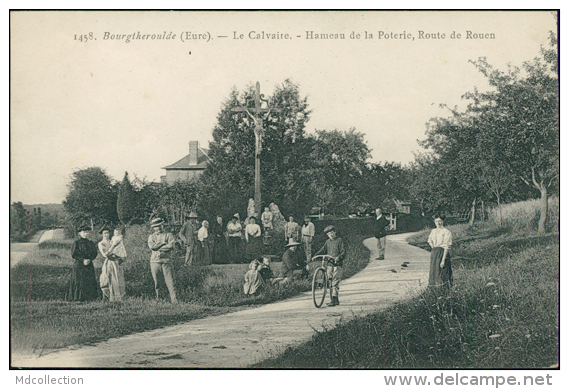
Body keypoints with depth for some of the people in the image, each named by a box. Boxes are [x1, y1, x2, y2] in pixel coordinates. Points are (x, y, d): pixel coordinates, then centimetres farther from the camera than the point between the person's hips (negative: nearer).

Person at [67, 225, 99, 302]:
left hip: (89, 265, 4)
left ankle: (89, 297, 1)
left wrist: (89, 260, -11)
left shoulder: (90, 243, 12)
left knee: (90, 282, -3)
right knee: (79, 282, -8)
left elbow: (94, 254, 8)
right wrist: (83, 260, -15)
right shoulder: (76, 243, 0)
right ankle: (78, 298, -3)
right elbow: (73, 255, -6)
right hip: (79, 265, -4)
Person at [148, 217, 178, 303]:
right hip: (155, 261, 2)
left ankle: (174, 299, -11)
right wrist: (163, 243, -4)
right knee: (156, 281, 3)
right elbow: (152, 246, -5)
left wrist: (158, 247, -7)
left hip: (166, 261, -2)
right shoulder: (151, 237, 15)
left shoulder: (168, 235, 10)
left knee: (170, 281, -9)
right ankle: (157, 298, 13)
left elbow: (171, 246, -8)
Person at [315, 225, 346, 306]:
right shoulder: (327, 242, 15)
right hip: (329, 264, 6)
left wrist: (338, 257, -26)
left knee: (335, 282, -11)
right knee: (330, 281, 6)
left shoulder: (339, 240, 0)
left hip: (337, 264, -6)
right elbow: (322, 250, 14)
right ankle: (336, 300, 15)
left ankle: (334, 300, -12)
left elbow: (343, 252, -7)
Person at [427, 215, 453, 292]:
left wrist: (443, 260, -20)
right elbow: (429, 241, 33)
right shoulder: (433, 231, 13)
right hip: (434, 253, 7)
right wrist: (433, 247, 14)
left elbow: (447, 247, -14)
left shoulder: (447, 232, -8)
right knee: (433, 272, 6)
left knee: (442, 273, -9)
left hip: (443, 253, -7)